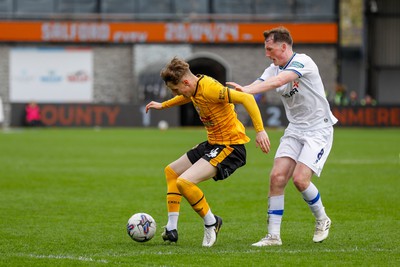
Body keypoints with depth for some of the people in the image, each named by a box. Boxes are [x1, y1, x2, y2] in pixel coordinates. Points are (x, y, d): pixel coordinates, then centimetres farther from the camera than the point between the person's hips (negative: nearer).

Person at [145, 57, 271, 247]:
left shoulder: (209, 88, -25)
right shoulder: (194, 89, 4)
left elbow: (246, 98, -30)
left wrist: (260, 131, -34)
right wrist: (162, 105, 43)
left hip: (230, 146, -11)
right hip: (213, 144, 11)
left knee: (184, 181, -25)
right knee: (171, 171, 22)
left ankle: (211, 222, -3)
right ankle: (171, 229, 20)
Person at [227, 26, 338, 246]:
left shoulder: (302, 61, -19)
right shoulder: (274, 69, 5)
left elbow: (278, 81, -34)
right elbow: (258, 86, -7)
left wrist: (245, 89, -45)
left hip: (318, 130, -7)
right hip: (295, 130, 7)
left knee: (300, 178, -18)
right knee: (277, 177, -9)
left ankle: (322, 220, 9)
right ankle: (273, 235, -5)